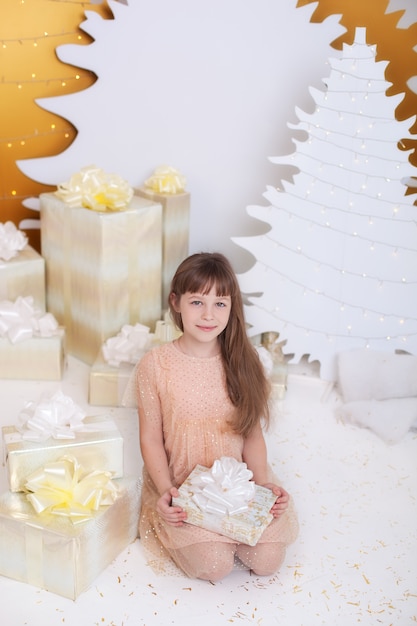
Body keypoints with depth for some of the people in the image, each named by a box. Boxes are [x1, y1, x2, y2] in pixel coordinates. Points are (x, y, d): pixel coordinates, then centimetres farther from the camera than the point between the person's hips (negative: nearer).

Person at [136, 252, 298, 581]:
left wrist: (264, 483, -12)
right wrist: (165, 490, -16)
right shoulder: (155, 365, -12)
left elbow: (253, 434, 0)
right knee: (215, 565, -19)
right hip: (182, 484, -2)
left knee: (268, 560, -11)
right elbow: (151, 438, -5)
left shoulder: (243, 363, -6)